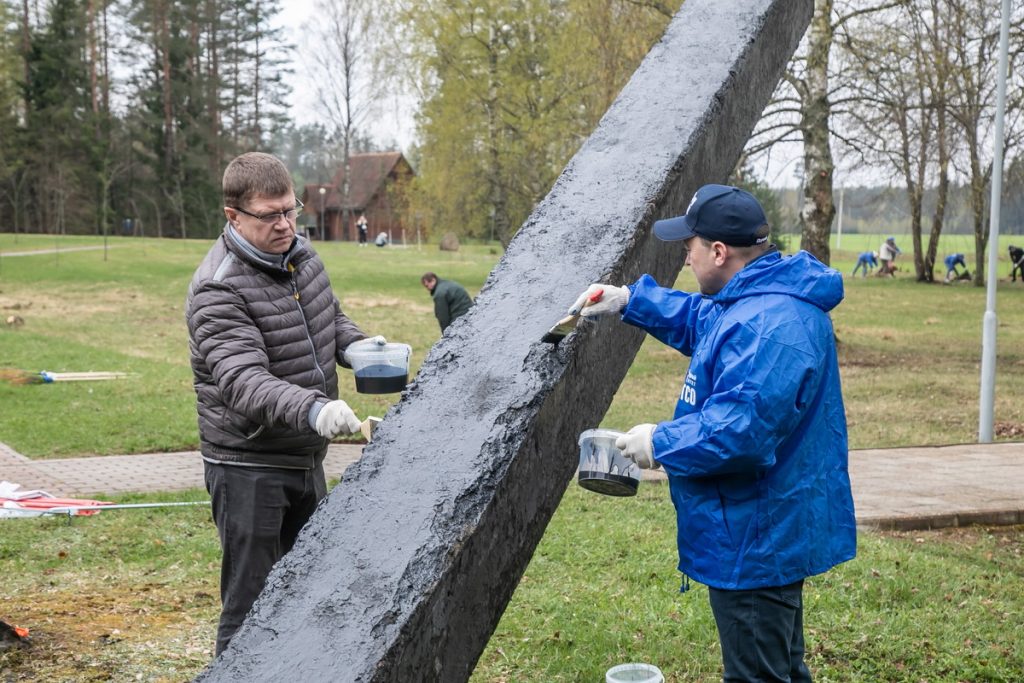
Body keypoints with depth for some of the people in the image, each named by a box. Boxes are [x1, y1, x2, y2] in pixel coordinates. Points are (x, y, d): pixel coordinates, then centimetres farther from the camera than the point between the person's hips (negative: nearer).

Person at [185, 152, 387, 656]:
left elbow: (330, 317, 21)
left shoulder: (302, 255, 3)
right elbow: (242, 380, -33)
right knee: (250, 602, -1)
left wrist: (354, 345, -1)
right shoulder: (218, 289, -22)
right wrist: (312, 408, -49)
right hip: (249, 467, -8)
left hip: (306, 458, 8)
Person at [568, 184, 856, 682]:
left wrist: (659, 443, -18)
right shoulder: (763, 300, 6)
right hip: (772, 534, 11)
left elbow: (738, 433, -34)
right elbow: (699, 319, 26)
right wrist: (630, 301, 20)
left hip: (756, 543, -11)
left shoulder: (765, 327, -29)